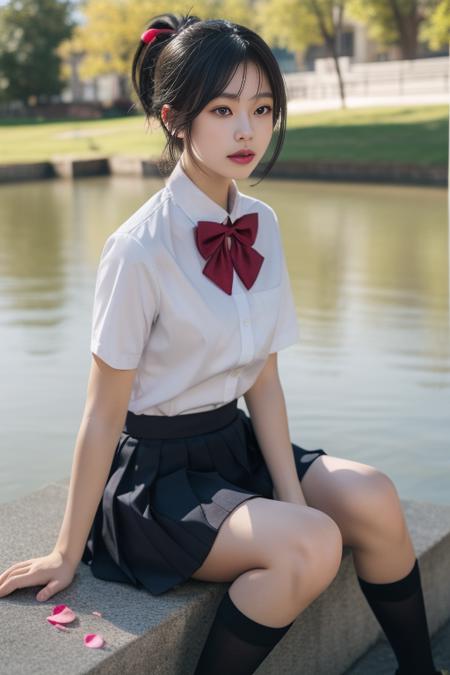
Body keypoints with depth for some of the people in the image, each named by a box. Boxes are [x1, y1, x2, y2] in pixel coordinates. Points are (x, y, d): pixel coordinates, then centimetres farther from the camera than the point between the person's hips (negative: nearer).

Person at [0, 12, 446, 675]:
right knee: (311, 546, -26)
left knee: (372, 499, -15)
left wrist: (293, 498, -7)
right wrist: (68, 553, -7)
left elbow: (263, 380, 2)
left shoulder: (262, 226, -1)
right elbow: (103, 415, -15)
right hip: (152, 471, -6)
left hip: (233, 444, 6)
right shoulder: (140, 250, -21)